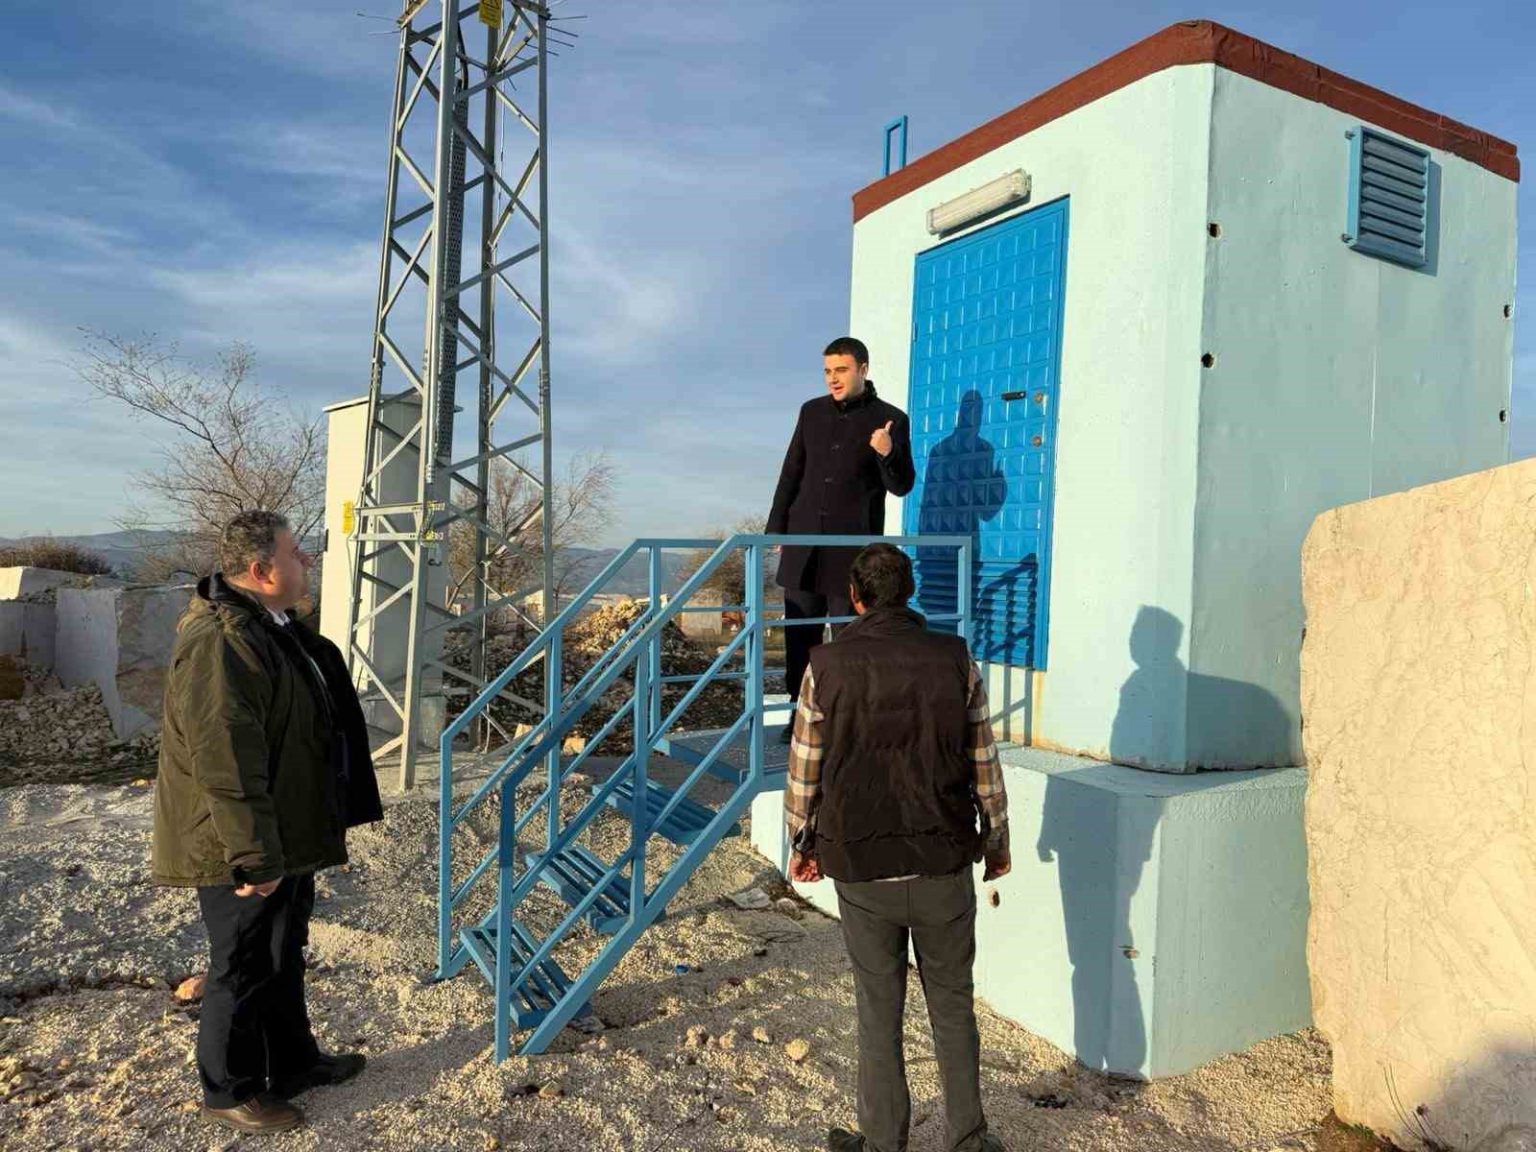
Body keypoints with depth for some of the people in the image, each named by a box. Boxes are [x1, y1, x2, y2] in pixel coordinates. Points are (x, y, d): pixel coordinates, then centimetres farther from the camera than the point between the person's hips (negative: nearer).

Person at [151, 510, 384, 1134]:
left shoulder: (273, 626, 8)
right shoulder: (219, 644, -28)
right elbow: (227, 767, -30)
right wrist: (254, 859, -25)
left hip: (286, 838, 10)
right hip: (243, 854, -10)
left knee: (283, 957, 23)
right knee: (243, 968, 8)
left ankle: (293, 1062, 40)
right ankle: (229, 1091, 28)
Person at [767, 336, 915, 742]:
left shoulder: (891, 419, -1)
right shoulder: (811, 411, 10)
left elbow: (902, 486, -1)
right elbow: (791, 474, 14)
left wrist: (887, 454, -21)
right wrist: (776, 528, 10)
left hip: (854, 544, -4)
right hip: (803, 542, 4)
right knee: (798, 632, 7)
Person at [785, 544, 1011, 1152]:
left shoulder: (827, 665, -6)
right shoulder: (956, 659, -4)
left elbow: (804, 770, 0)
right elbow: (985, 764, 2)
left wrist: (801, 845, 14)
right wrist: (996, 839, 16)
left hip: (862, 870, -1)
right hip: (946, 865, 1)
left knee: (878, 1012, 13)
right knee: (953, 1005, 17)